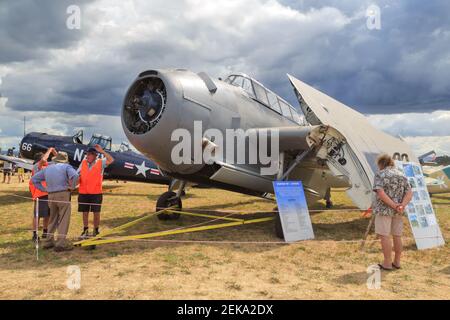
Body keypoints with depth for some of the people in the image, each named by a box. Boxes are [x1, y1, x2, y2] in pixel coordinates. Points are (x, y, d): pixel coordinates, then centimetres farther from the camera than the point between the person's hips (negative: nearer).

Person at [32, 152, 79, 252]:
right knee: (64, 219, -2)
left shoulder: (48, 168, 18)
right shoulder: (66, 166, 0)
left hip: (51, 196, 6)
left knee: (53, 219, 19)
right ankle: (61, 243, -4)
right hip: (63, 194, -6)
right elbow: (75, 176, -20)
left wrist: (43, 189, 15)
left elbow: (34, 179, 21)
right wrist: (72, 186, -5)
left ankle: (48, 241, 24)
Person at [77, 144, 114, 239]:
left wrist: (102, 151, -17)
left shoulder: (100, 163, -1)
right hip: (83, 192, 3)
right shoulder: (83, 162, 8)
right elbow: (77, 175, 12)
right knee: (85, 212, 10)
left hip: (96, 193, -3)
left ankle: (96, 231, 18)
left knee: (96, 212, 5)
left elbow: (111, 160, -16)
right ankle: (85, 231, 23)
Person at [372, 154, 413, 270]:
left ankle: (387, 263, 3)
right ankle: (397, 262, 21)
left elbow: (380, 193, -19)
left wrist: (394, 206, -18)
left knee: (384, 236, -1)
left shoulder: (380, 175, -6)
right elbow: (409, 193, 1)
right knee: (397, 236, 12)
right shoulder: (402, 175, 12)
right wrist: (402, 205, -12)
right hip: (398, 212, 6)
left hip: (384, 209, -6)